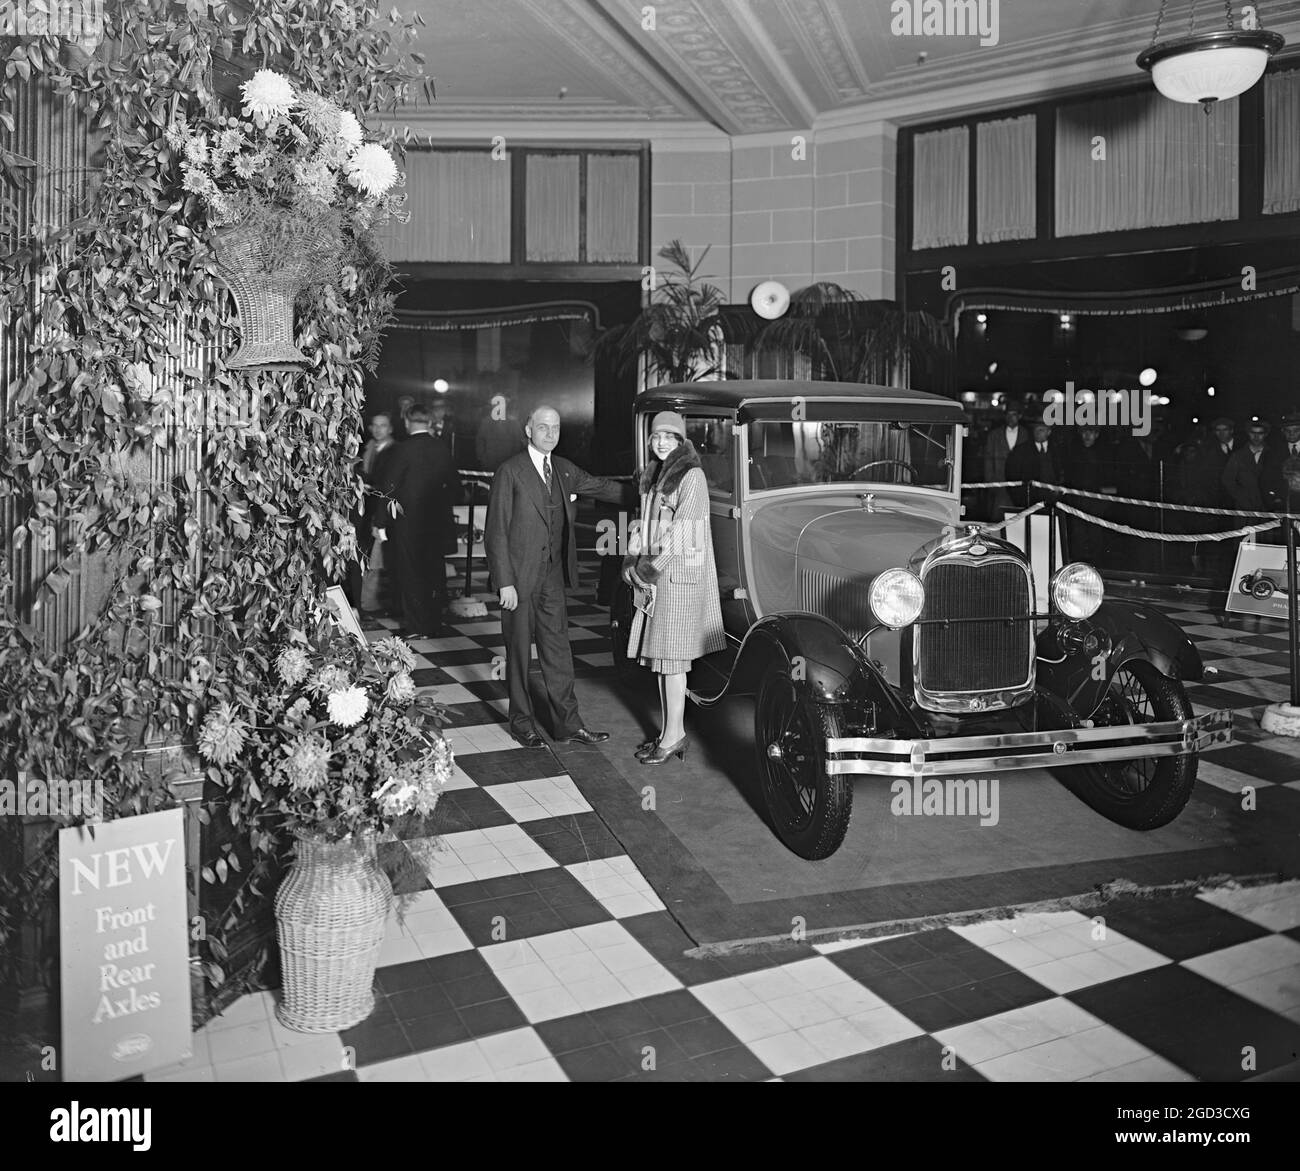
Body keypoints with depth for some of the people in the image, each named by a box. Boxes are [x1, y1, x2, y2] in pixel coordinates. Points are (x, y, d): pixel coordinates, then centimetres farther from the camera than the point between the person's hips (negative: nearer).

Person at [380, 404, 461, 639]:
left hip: (408, 521, -5)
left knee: (411, 575, 3)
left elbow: (389, 486, -12)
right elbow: (455, 485, 8)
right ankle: (434, 624, 21)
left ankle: (417, 628, 4)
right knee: (434, 573, 13)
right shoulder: (442, 449, 2)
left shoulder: (405, 448, -12)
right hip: (436, 522, 5)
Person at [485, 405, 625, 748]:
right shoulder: (510, 472, -10)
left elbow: (604, 488, 23)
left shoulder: (564, 470, 9)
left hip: (552, 575, 6)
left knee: (558, 649, 9)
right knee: (519, 651, 7)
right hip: (520, 577, -5)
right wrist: (505, 583, -15)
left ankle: (568, 723, 16)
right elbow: (496, 532, -11)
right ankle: (522, 723, 21)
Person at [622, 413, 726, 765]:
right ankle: (669, 733, 19)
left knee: (671, 658, -4)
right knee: (660, 654, 11)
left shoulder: (692, 476, -11)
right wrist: (633, 563, 4)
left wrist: (646, 570, -14)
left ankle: (674, 736, 5)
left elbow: (680, 532, -17)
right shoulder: (653, 475, 15)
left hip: (679, 574, -8)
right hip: (654, 576, 8)